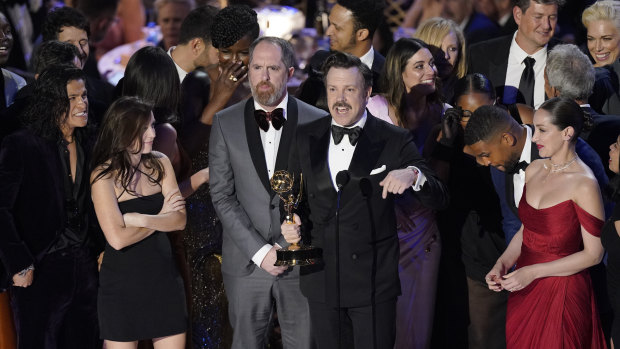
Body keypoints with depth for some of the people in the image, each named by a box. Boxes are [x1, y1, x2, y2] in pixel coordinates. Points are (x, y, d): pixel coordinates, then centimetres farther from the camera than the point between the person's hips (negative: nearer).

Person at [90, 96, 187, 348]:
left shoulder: (159, 163, 4)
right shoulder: (103, 176, -10)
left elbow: (180, 220, -4)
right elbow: (117, 238, -19)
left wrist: (140, 219, -19)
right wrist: (162, 218, -7)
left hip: (163, 276, 4)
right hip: (122, 281, -4)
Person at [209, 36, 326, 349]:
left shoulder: (317, 122, 1)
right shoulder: (225, 123, 3)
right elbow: (222, 196, -1)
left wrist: (291, 247, -10)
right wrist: (259, 251, -9)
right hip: (246, 263, 1)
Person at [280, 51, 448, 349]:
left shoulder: (394, 141, -5)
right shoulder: (307, 138, 5)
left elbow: (438, 199, -10)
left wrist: (413, 175, -31)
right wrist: (289, 222, -4)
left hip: (374, 281, -3)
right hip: (322, 279, 3)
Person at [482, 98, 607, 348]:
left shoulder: (584, 184, -18)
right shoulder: (534, 170, 4)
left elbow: (593, 254, -15)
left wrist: (534, 272, -19)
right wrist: (501, 265, -3)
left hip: (561, 290, -7)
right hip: (525, 289, 7)